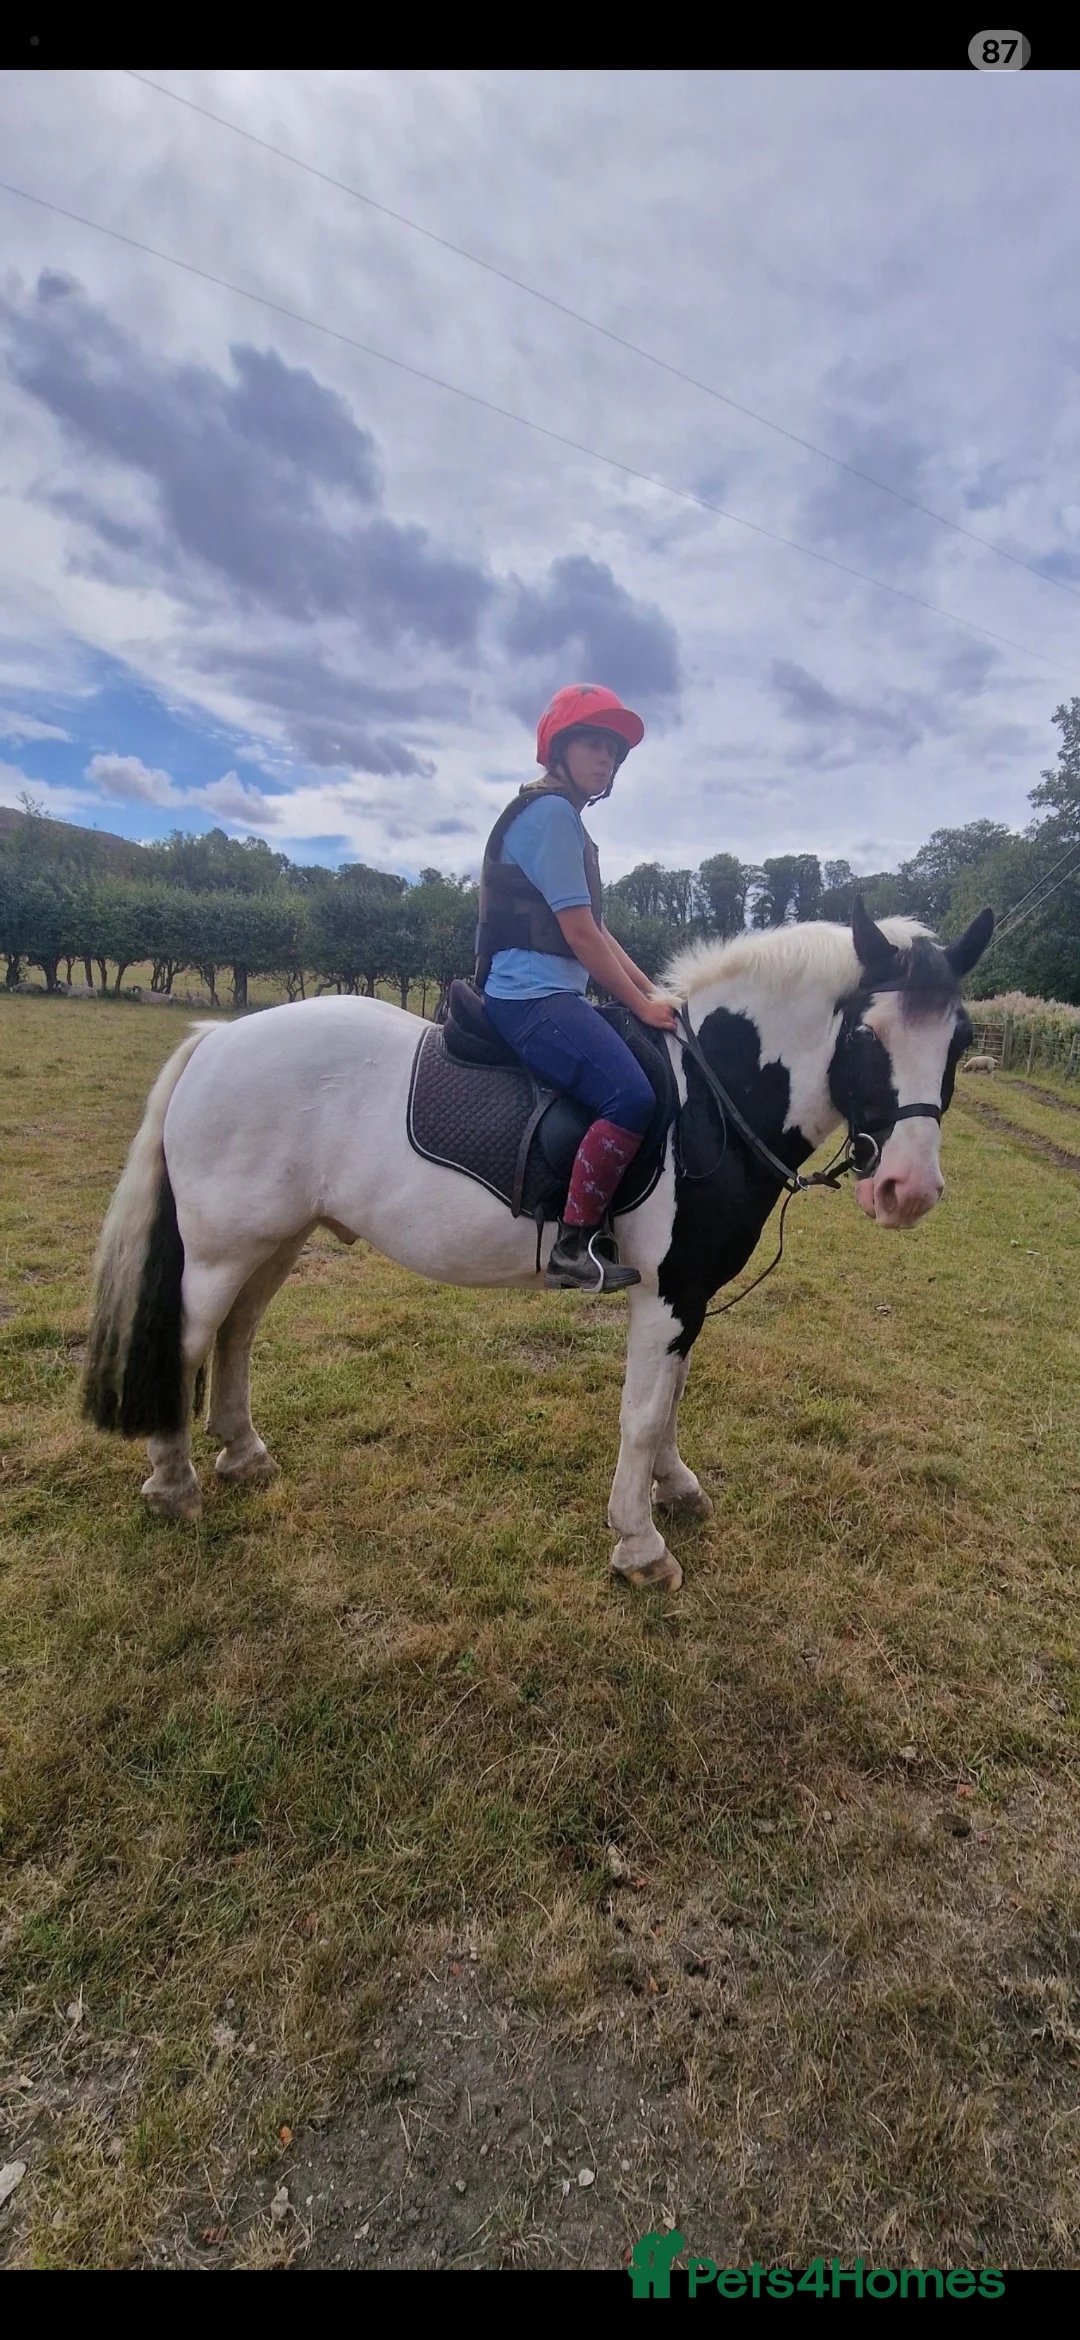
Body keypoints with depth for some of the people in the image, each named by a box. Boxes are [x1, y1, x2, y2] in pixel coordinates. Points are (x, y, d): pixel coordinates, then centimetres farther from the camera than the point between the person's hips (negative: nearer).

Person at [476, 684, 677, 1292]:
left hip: (553, 997, 11)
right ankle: (574, 1246, -19)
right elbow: (580, 932, -15)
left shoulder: (564, 819, 23)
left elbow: (596, 932, 22)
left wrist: (655, 992, 14)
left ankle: (598, 1229, 19)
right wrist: (642, 1005, -8)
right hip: (533, 997, -11)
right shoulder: (550, 813, -9)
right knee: (632, 1097, -28)